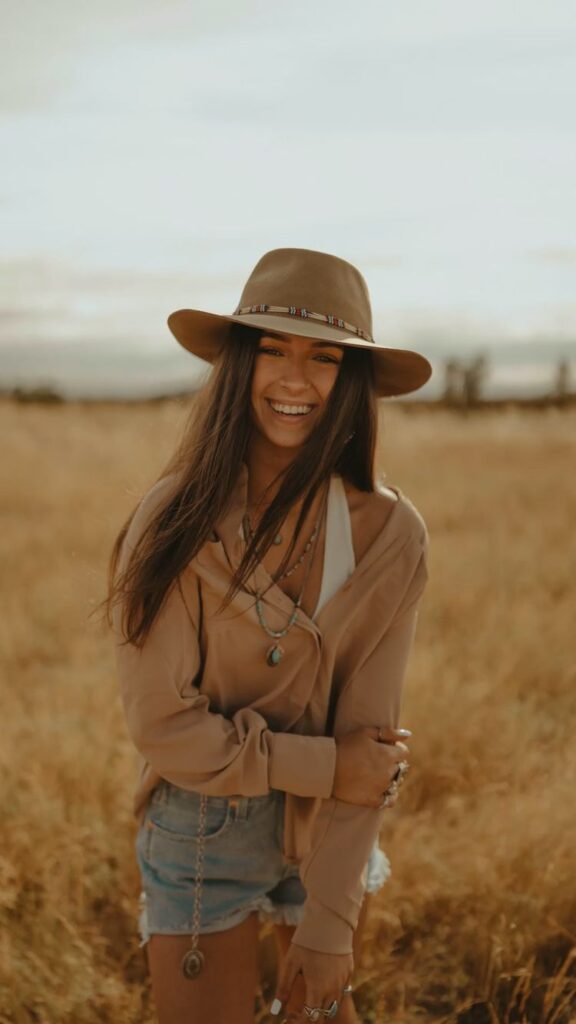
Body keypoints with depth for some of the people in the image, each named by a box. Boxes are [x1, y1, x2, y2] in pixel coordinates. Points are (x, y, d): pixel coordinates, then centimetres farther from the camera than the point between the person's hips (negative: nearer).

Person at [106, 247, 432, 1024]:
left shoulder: (388, 535, -15)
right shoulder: (176, 523, -19)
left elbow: (368, 736, -14)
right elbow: (162, 725, -18)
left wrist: (330, 922, -16)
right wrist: (322, 764, -18)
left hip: (331, 832, 2)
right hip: (202, 831, -2)